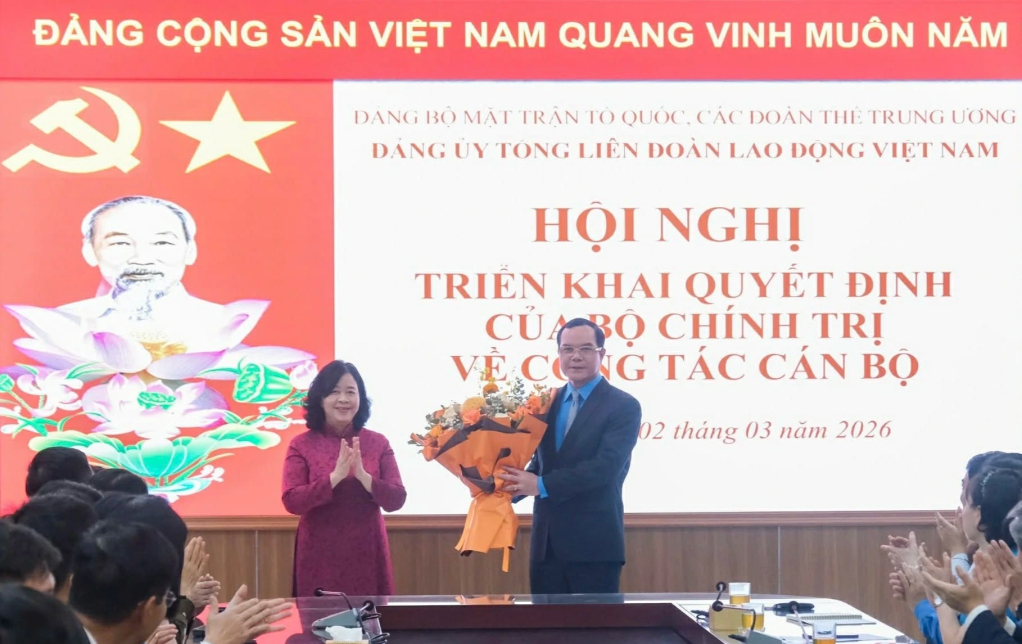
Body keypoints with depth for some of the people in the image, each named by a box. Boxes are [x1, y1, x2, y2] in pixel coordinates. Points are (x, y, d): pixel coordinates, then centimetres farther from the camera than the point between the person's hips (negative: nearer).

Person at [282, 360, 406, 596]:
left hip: (366, 554, 2)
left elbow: (396, 500, -2)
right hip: (319, 556, -1)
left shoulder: (378, 443, 3)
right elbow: (291, 501, -10)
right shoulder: (302, 445, -1)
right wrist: (335, 477, -20)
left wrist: (363, 476, -18)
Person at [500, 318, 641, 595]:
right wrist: (516, 486, -6)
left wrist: (542, 485, -21)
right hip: (547, 543, 6)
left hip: (593, 543, -6)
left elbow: (606, 466, -18)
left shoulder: (623, 406, -6)